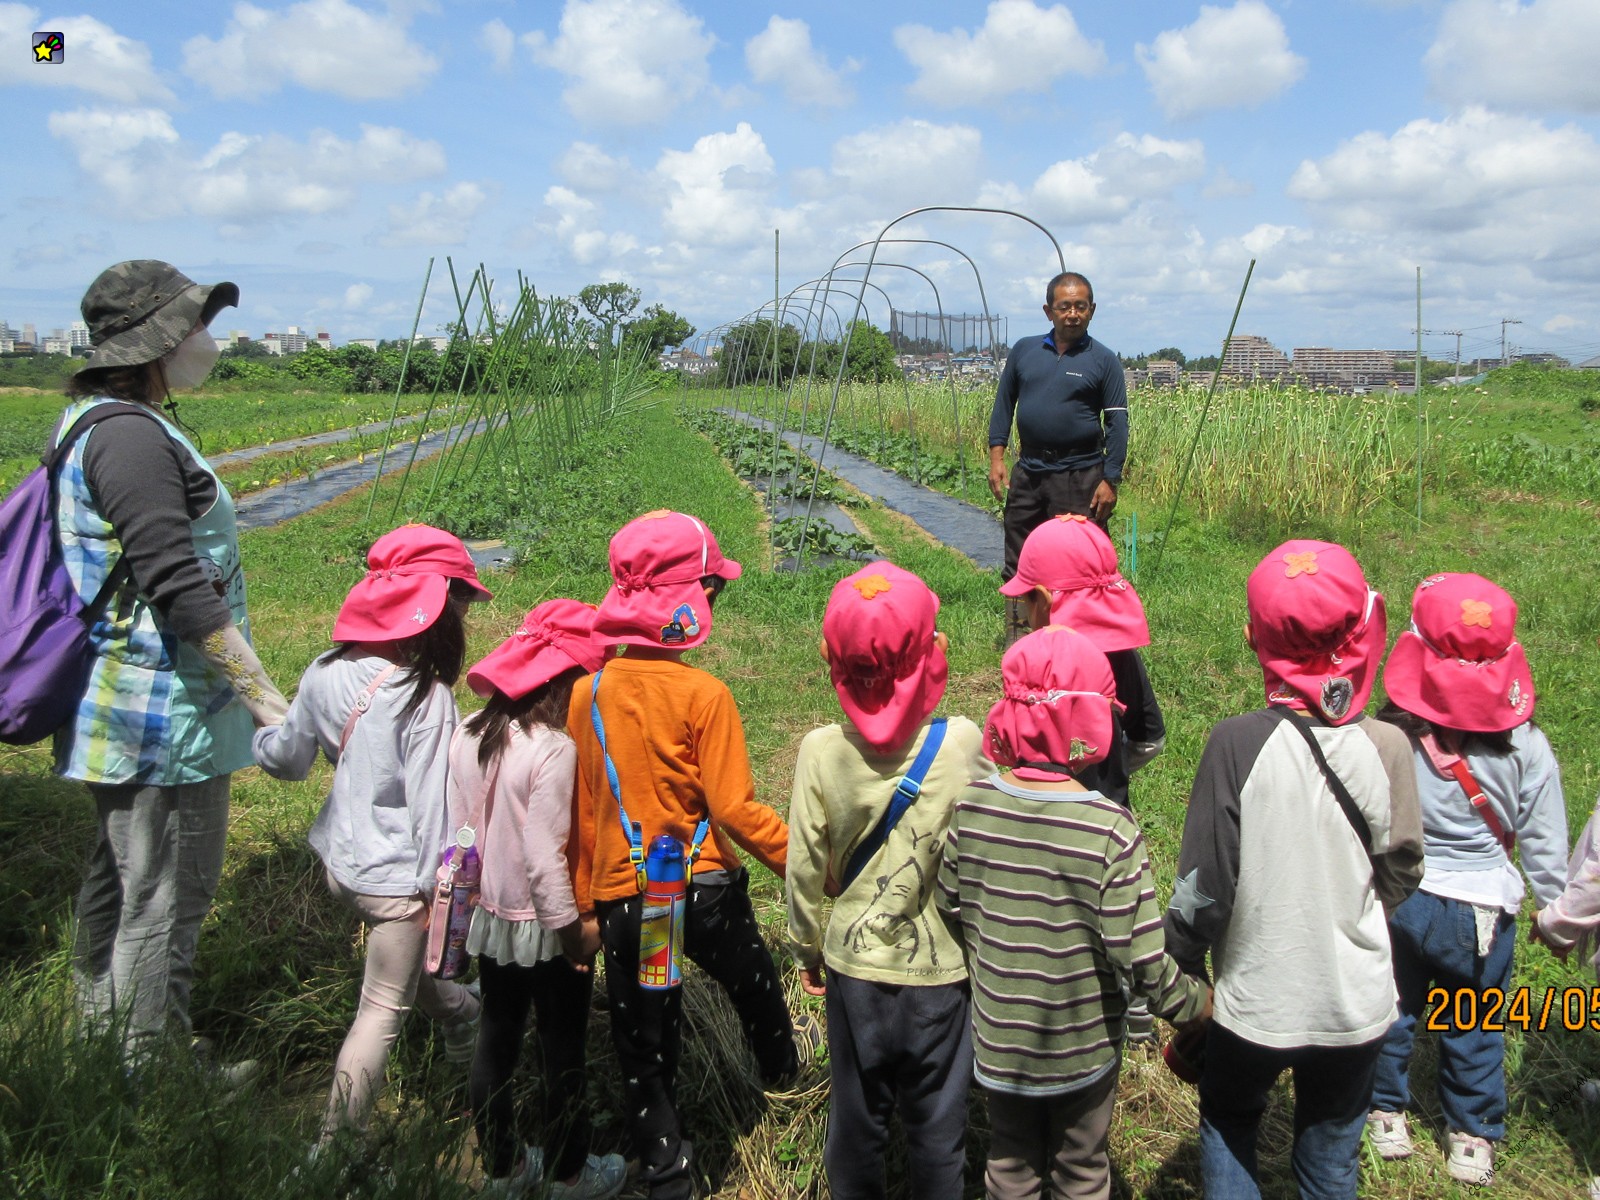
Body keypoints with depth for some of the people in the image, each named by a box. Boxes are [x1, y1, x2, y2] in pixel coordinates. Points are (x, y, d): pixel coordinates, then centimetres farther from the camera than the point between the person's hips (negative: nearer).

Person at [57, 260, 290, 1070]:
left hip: (121, 706, 11)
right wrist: (263, 696, -22)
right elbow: (180, 589, -25)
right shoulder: (131, 435, -20)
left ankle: (102, 1035, 40)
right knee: (168, 892, 1)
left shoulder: (90, 420, 12)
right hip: (161, 709, -11)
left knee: (119, 871, 23)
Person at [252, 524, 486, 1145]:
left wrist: (260, 735, 33)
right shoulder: (426, 697, -24)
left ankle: (461, 1017, 54)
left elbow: (287, 758, 10)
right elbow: (431, 804, -22)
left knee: (410, 961, 30)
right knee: (381, 1014, 9)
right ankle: (338, 1144, 20)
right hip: (398, 878, -7)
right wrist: (443, 891, -10)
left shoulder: (325, 674, -5)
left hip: (338, 862, 7)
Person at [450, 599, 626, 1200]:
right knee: (562, 1053, 13)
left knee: (495, 1043, 20)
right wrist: (574, 931, -13)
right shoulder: (552, 750, -25)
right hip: (542, 927, -6)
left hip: (489, 919, 6)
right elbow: (544, 860, -25)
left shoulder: (467, 735, -6)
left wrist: (478, 895, 15)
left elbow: (458, 831, 1)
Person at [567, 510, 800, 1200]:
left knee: (642, 1051, 14)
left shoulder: (589, 694, -3)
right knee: (753, 984, 29)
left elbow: (581, 811, 3)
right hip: (705, 890, -2)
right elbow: (733, 808, -17)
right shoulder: (704, 694, -16)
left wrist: (585, 903, 13)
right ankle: (783, 1074, 55)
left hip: (622, 898, 2)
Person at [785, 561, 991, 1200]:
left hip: (854, 962, 1)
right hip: (941, 964, -1)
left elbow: (806, 868, -6)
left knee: (856, 1114, 19)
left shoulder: (821, 750, -14)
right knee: (937, 1122, 17)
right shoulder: (963, 742, -17)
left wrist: (806, 947, 10)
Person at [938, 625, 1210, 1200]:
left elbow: (950, 907, -3)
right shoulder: (1111, 830, -27)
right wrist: (1197, 1003, -4)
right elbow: (1142, 958, -23)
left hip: (999, 1039, 3)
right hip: (1083, 1046, -2)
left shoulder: (972, 807, -16)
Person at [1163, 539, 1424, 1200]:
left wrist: (1182, 970, 0)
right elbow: (1401, 875, -1)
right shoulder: (1385, 745, -15)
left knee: (1228, 1124, 25)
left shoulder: (1237, 743, -22)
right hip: (1357, 1003, 2)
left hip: (1255, 999, -2)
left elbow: (1203, 885, -16)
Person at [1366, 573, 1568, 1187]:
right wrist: (1554, 906, 12)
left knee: (1391, 1009, 19)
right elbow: (1544, 842, -4)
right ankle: (1472, 1137, 32)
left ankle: (1386, 1114, 35)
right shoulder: (1526, 747, -14)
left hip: (1396, 899, -1)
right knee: (1474, 1027, 19)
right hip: (1482, 908, 1)